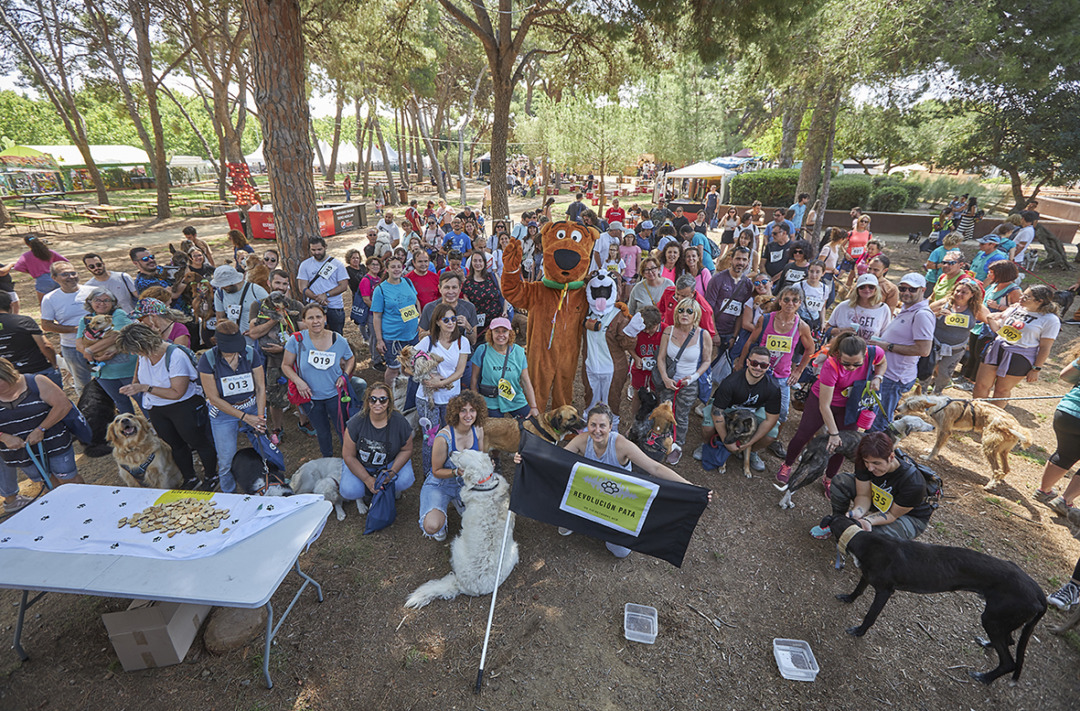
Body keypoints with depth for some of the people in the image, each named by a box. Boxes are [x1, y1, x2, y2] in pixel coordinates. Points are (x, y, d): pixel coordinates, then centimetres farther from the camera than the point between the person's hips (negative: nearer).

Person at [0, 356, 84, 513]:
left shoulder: (36, 382, -12)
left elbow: (63, 405, -17)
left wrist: (40, 429, -19)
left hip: (54, 445, -3)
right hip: (21, 452, 3)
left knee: (68, 479, 2)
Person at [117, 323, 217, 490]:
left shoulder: (175, 356, -30)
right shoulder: (144, 351, -9)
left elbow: (177, 393, -28)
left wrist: (145, 388, -26)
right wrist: (134, 382, 4)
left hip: (183, 407, -7)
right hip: (155, 409, 7)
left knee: (198, 442, 11)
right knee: (176, 445, 21)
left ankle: (211, 477, 33)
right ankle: (190, 480, 39)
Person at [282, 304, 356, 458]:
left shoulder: (338, 340, -12)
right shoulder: (296, 340, -14)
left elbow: (350, 359, 6)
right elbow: (286, 365, -3)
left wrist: (345, 375, -11)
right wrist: (298, 381, -20)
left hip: (335, 394, 0)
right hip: (310, 397, 1)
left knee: (343, 429, 12)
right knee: (322, 432, 21)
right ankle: (327, 458, 49)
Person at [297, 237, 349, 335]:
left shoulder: (337, 264, 2)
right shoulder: (305, 265, 7)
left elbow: (344, 286, -4)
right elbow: (303, 288, 1)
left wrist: (326, 295, -15)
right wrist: (317, 298, -15)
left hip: (335, 308, -1)